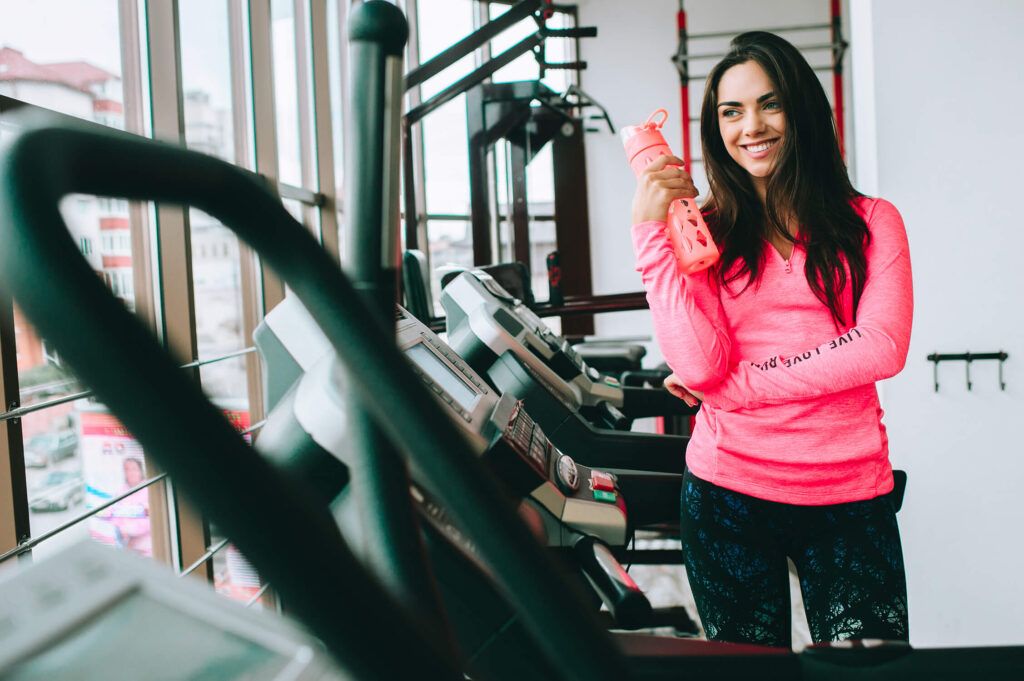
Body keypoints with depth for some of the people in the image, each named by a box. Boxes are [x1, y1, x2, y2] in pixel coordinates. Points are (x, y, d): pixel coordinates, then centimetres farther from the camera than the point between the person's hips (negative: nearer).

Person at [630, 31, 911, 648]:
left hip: (850, 493, 0)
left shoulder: (871, 222, 6)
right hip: (728, 489, 0)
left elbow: (881, 348, -9)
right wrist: (652, 229, -13)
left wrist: (738, 385, -12)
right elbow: (698, 366, -11)